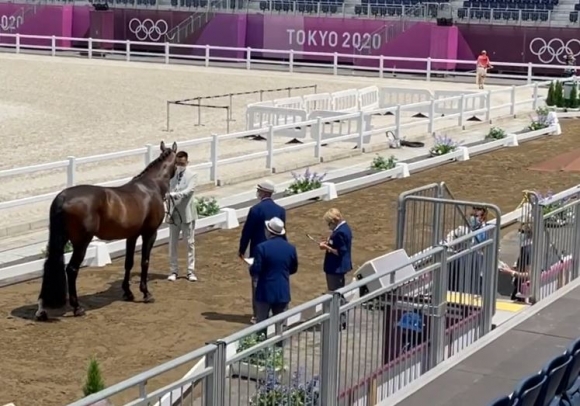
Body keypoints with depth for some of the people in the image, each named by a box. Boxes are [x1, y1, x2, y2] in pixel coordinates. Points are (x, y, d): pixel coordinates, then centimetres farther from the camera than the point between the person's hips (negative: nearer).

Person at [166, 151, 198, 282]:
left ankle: (191, 271, 14)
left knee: (190, 243, 6)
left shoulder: (192, 175, -7)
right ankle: (173, 271, 17)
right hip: (173, 213, 2)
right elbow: (167, 192, 0)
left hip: (187, 213, -2)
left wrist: (174, 195, -38)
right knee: (173, 243, 8)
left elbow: (189, 190, -23)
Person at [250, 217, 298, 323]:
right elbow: (293, 269, 12)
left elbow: (255, 270, -15)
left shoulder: (262, 247, -15)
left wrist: (252, 271, 7)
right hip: (283, 292, 4)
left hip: (265, 292, -4)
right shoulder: (291, 248, 0)